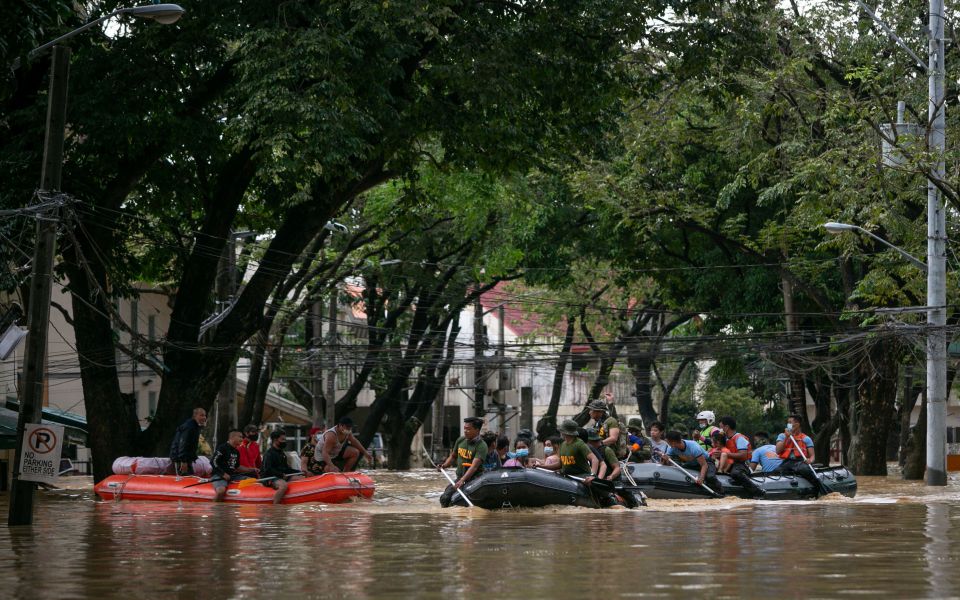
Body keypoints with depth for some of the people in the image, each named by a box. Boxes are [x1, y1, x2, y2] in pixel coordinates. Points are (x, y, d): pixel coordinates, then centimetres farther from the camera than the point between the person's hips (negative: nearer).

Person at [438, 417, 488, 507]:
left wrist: (462, 480, -38)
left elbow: (474, 466, -26)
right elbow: (453, 456, 23)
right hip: (460, 478, 6)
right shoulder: (460, 440, 7)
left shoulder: (481, 445, -15)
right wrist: (444, 465, 2)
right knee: (444, 498, -9)